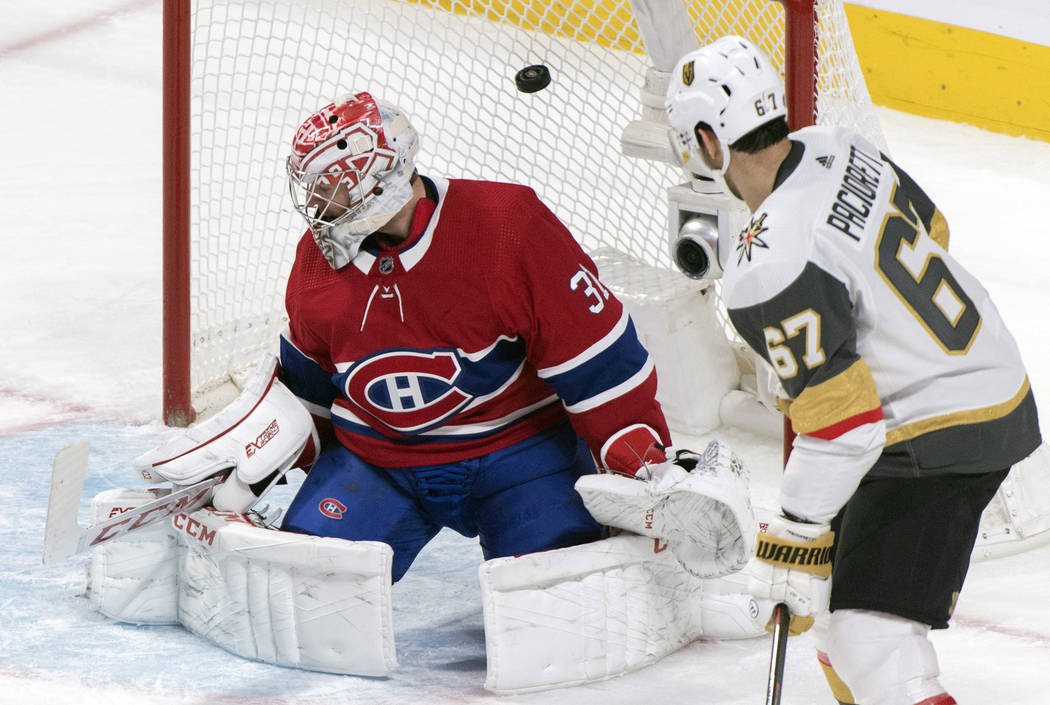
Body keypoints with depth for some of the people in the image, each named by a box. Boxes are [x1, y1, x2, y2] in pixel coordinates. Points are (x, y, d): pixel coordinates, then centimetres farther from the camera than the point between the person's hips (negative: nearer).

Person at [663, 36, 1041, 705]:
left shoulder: (768, 272, -28)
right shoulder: (837, 148, -2)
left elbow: (843, 421, -27)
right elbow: (930, 229, 16)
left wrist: (795, 537, -14)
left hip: (942, 439, -10)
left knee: (871, 645, -14)